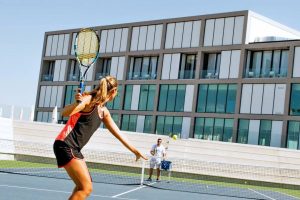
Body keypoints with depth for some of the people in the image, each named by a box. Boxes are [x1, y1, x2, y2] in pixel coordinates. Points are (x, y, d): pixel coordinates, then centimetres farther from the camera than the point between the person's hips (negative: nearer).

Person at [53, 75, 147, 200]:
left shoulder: (103, 111, 14)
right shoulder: (89, 100, -11)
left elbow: (117, 133, 24)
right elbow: (65, 113, -25)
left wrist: (133, 150, 29)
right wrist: (77, 102, -44)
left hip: (74, 148, 10)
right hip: (65, 145, -10)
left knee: (83, 187, 16)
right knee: (86, 188, -14)